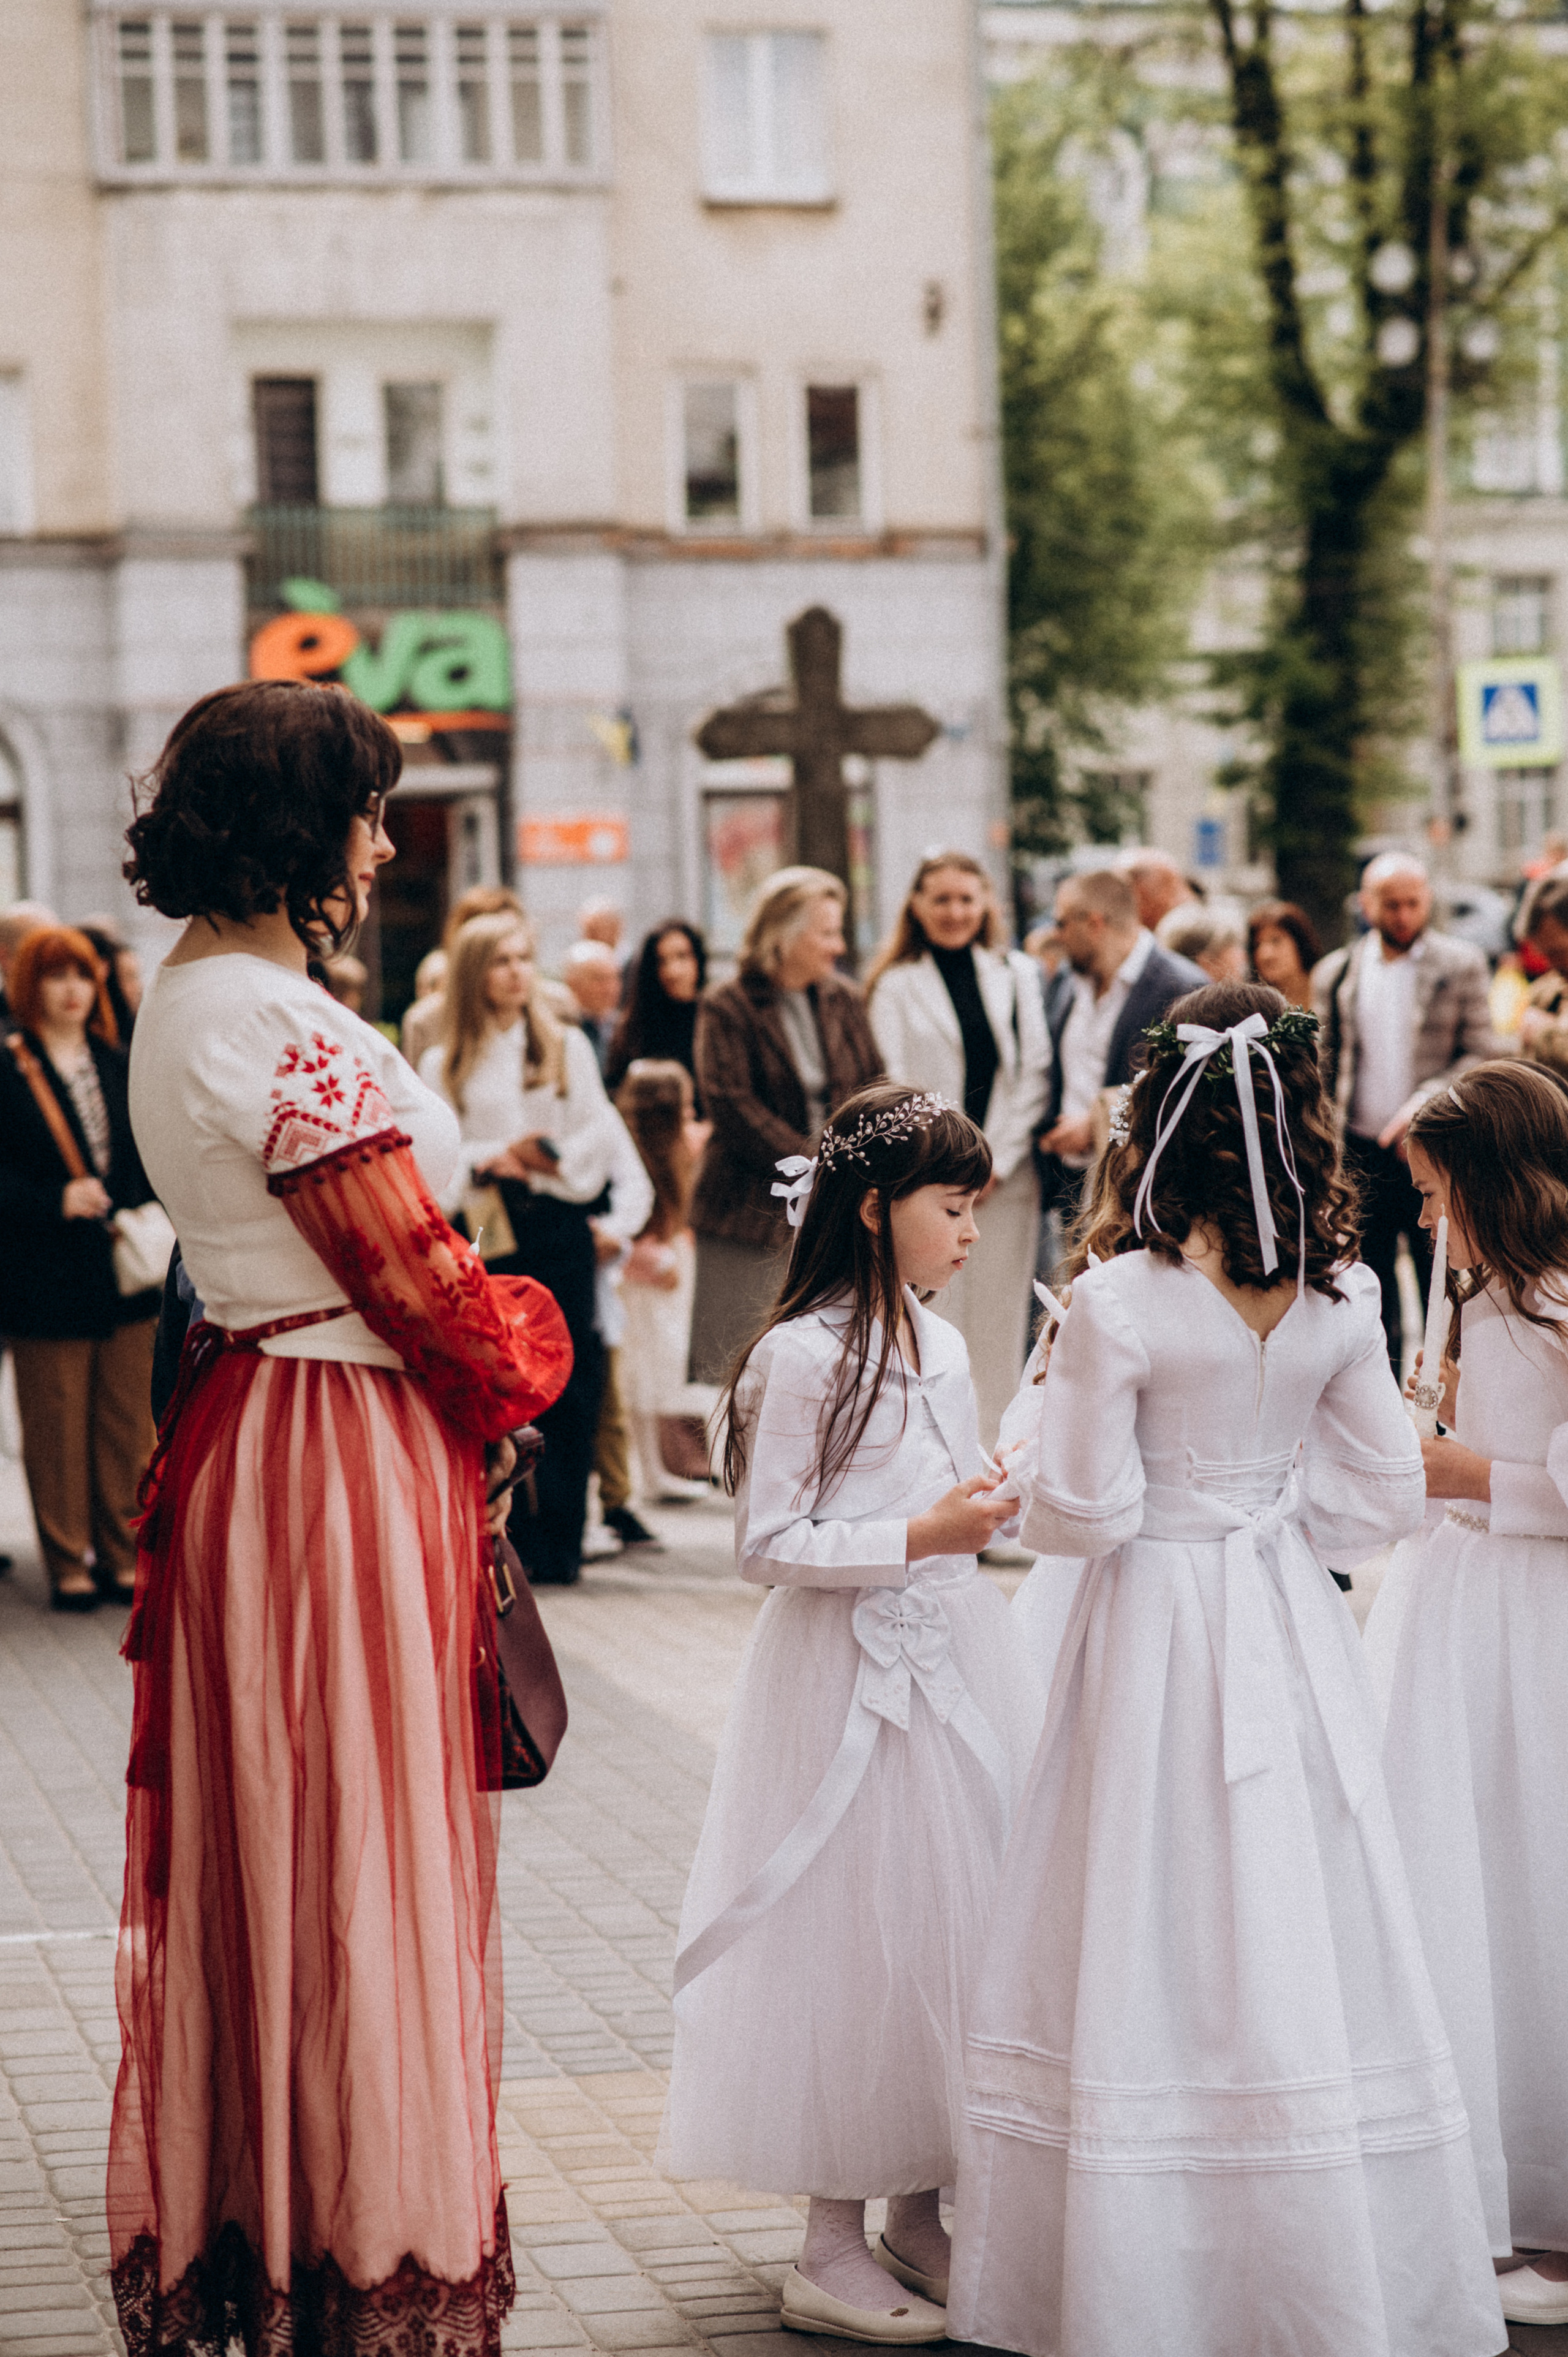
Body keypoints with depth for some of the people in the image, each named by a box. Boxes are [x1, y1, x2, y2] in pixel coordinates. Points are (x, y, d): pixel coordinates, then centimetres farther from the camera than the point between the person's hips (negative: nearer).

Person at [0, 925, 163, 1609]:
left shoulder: (118, 1065, 12)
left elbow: (148, 1160, 15)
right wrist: (56, 1202, -21)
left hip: (129, 1274, 4)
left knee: (127, 1424, 7)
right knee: (57, 1428, 1)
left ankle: (123, 1554, 17)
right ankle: (69, 1563, 11)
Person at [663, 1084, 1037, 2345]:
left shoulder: (938, 1343, 12)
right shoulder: (801, 1354, -13)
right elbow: (770, 1544, -15)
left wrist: (1002, 1501, 6)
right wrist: (918, 1537, -20)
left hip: (952, 1661, 8)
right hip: (848, 1674, -8)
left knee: (955, 1921, 9)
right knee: (857, 1936, -3)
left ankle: (922, 2218, 21)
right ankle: (835, 2247, 7)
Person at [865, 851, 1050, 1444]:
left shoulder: (1019, 975, 11)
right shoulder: (895, 985, 4)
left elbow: (1034, 1075, 6)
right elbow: (893, 1089, -1)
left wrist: (998, 1162, -4)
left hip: (1005, 1179, 2)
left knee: (999, 1324, 3)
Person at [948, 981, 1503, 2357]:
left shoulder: (1119, 1300, -17)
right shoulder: (1339, 1299, -4)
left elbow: (1084, 1514, -14)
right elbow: (1386, 1495, 3)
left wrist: (1021, 1490, 6)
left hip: (1155, 1627, -4)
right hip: (1291, 1629, 4)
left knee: (1159, 1951, 4)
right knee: (1307, 1937, 12)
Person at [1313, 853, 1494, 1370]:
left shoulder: (1460, 965, 1)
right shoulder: (1335, 973, 8)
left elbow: (1481, 1056, -2)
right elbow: (1323, 1070, 11)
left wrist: (1426, 1104, -17)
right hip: (1359, 1154, 2)